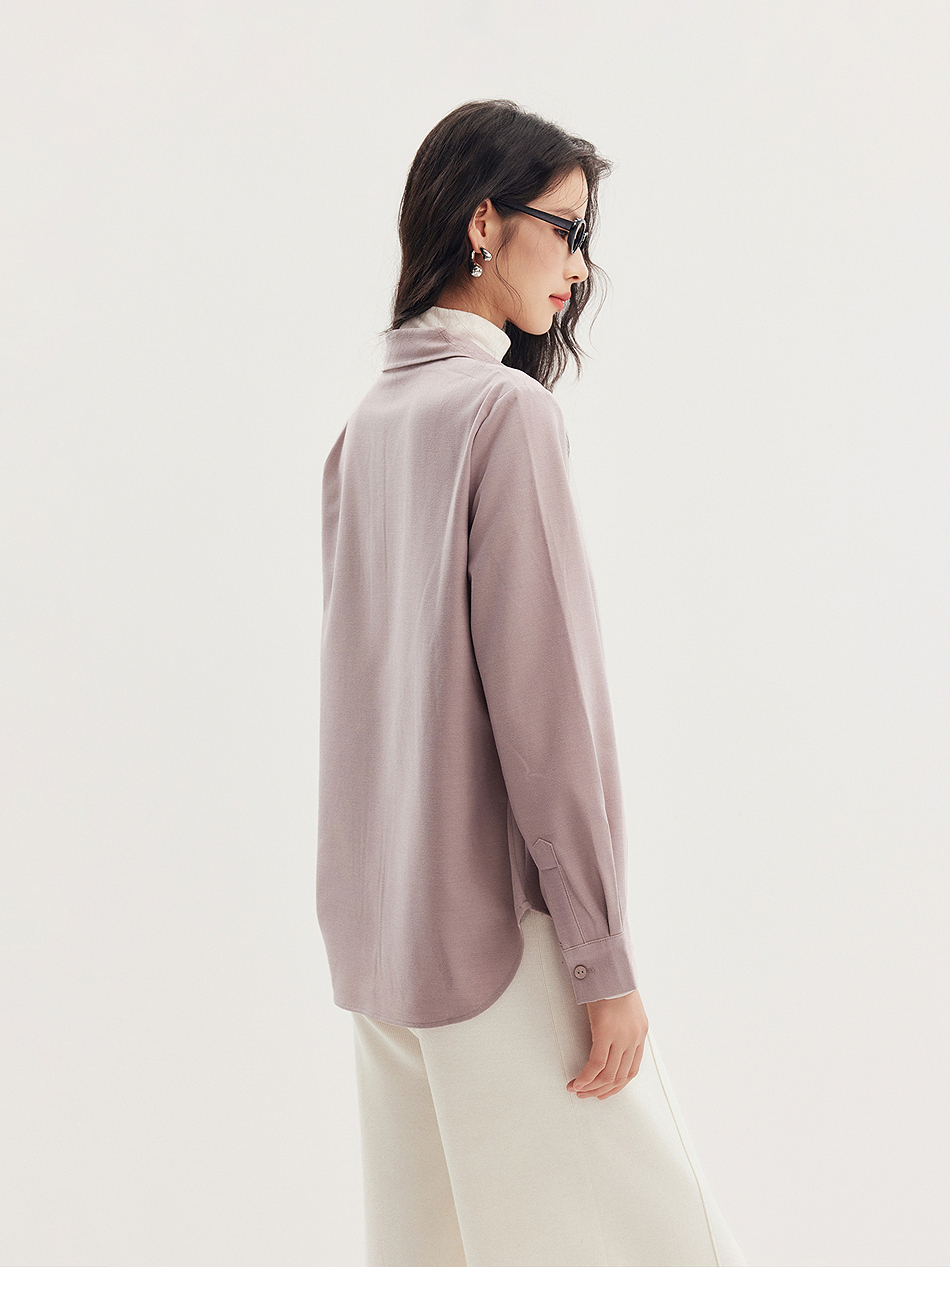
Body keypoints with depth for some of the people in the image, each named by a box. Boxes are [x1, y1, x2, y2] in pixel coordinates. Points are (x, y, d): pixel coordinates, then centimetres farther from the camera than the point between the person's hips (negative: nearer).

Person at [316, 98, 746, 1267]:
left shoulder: (368, 422, 10)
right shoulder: (507, 407, -14)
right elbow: (541, 697, -18)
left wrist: (387, 902, 19)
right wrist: (603, 959, -14)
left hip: (379, 928, 8)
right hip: (497, 918, -8)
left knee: (427, 1236, 15)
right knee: (636, 1230, 2)